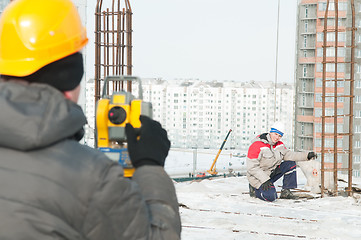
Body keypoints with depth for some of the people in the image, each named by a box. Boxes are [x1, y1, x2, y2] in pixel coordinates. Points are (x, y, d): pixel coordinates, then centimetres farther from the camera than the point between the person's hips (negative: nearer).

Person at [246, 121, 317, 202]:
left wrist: (307, 155, -10)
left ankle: (285, 192, 0)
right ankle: (255, 190, 3)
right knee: (271, 197, -29)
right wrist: (265, 180, -32)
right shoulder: (257, 146, -22)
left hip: (272, 172, 8)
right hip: (257, 177, -8)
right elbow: (252, 167, -24)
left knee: (291, 164, -5)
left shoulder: (279, 145, 3)